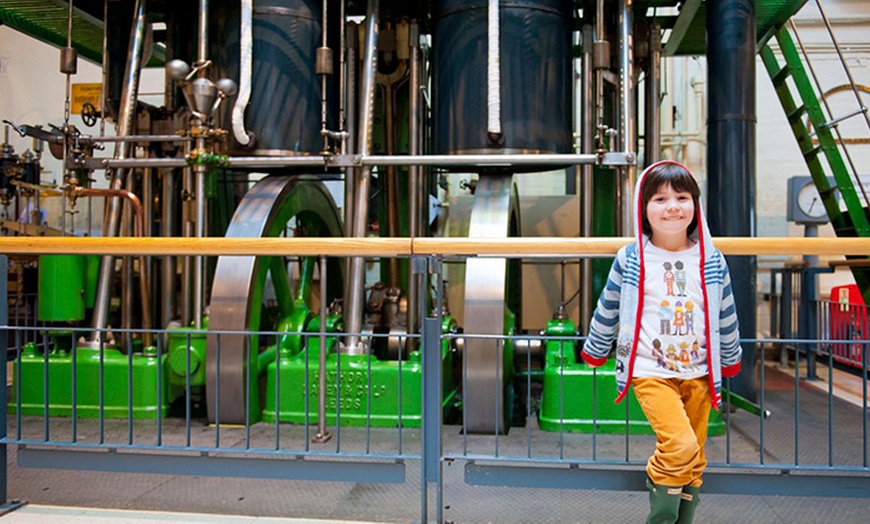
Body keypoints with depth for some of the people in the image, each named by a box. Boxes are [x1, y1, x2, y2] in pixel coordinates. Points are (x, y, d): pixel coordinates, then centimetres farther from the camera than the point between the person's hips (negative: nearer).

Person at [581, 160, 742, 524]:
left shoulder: (712, 261, 2)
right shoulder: (630, 260, -5)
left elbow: (726, 314, 14)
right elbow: (608, 310, 7)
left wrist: (731, 359, 22)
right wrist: (595, 352, 16)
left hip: (698, 374, 4)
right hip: (650, 372, -3)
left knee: (693, 462, 11)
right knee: (680, 447, -20)